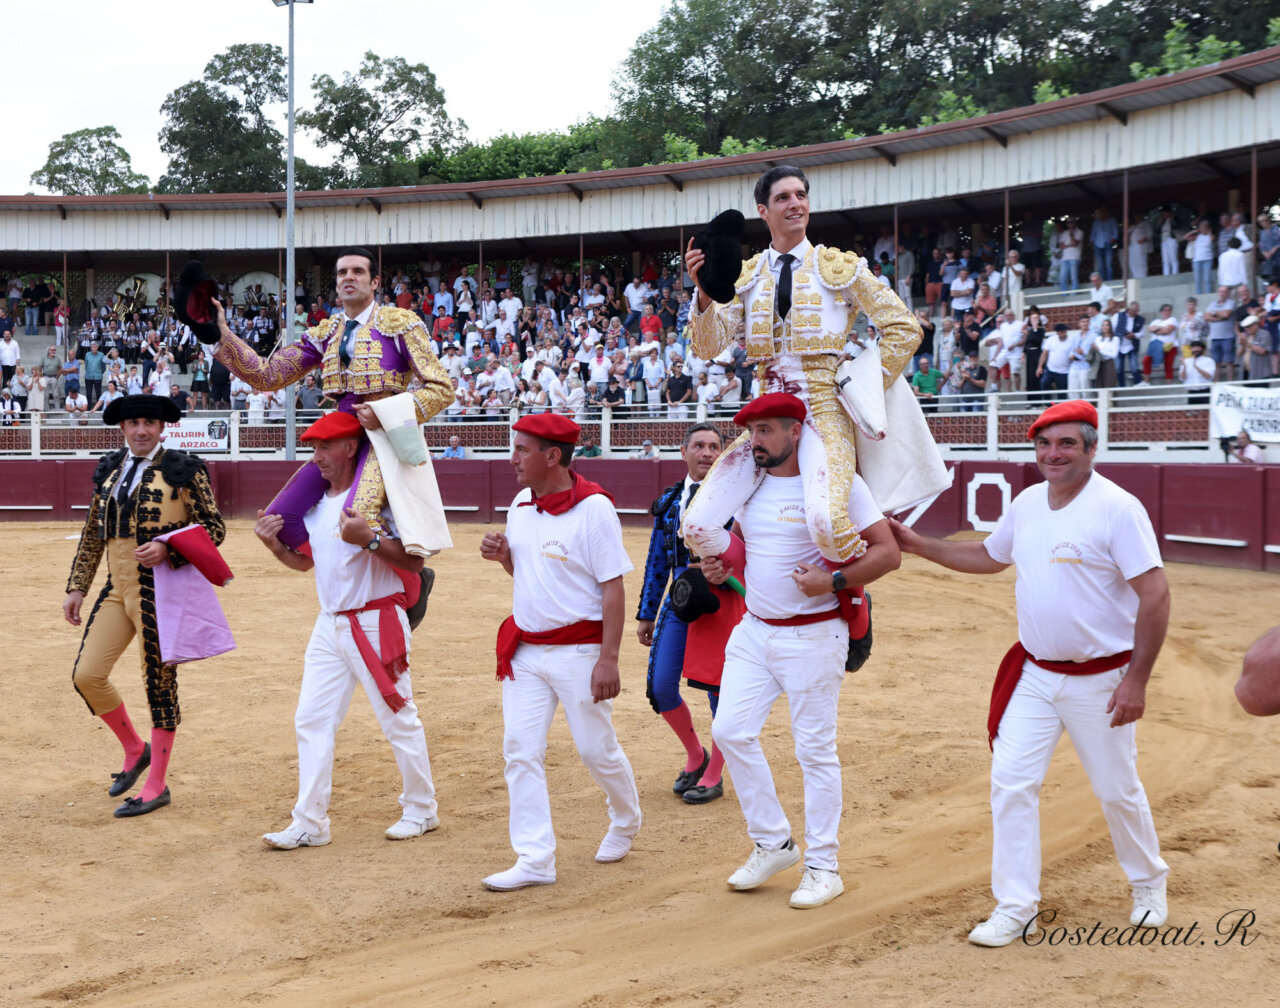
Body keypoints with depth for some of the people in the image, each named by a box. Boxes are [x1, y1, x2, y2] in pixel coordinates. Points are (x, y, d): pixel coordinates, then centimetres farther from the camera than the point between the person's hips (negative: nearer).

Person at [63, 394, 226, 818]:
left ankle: (156, 786, 9)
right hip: (117, 589, 6)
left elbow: (214, 527, -4)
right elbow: (92, 535, 18)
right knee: (87, 675, 0)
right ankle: (135, 750, 24)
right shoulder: (108, 471, 13)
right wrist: (76, 588, 14)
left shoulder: (183, 470, -3)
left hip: (162, 588, -6)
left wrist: (167, 548, -18)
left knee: (159, 679, -1)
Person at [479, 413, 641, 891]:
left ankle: (625, 820, 35)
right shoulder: (521, 503, 7)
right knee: (520, 749, 0)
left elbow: (613, 587, -15)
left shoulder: (593, 507, -15)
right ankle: (534, 860, 4)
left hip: (579, 649, -6)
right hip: (525, 649, 7)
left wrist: (608, 659, -20)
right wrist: (502, 555, -2)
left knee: (596, 748, 6)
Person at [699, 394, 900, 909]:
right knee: (730, 730, 3)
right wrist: (724, 563, 3)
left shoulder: (836, 482, -12)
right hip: (753, 631, 7)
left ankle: (823, 866, 13)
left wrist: (834, 581, -26)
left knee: (815, 748, 0)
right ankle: (773, 843, 19)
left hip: (813, 636, -7)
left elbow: (887, 552, -14)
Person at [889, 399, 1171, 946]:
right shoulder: (1027, 502, 5)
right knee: (1011, 782, -1)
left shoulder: (1118, 508, -16)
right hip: (1033, 674, 5)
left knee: (1118, 791, 9)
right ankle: (1016, 908, 8)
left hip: (1100, 680, -5)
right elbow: (989, 557, 24)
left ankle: (1149, 884, 35)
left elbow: (1155, 594, -18)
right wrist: (919, 545, 16)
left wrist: (1136, 680, -21)